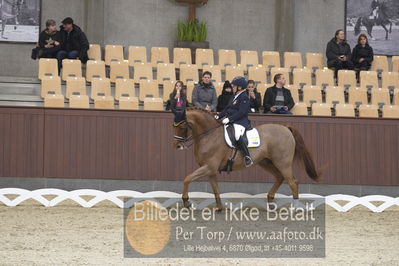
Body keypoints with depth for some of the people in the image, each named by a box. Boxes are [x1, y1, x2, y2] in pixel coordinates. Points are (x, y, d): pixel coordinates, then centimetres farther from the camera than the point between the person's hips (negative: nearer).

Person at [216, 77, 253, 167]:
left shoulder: (244, 97, -10)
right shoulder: (234, 97, 18)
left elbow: (241, 112, -19)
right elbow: (227, 108, 21)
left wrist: (229, 119, -24)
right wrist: (219, 116, 8)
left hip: (240, 121, -10)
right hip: (230, 120, 10)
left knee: (238, 136, -33)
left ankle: (248, 158, -29)